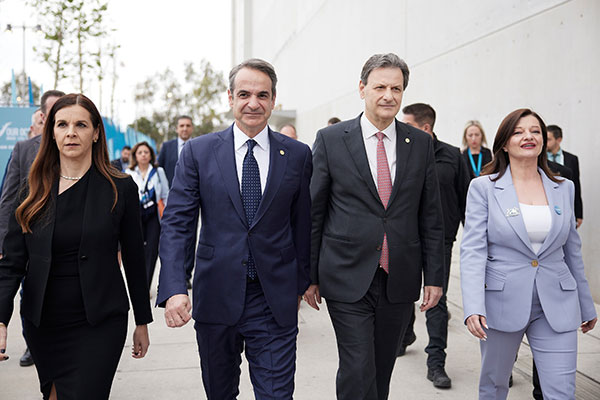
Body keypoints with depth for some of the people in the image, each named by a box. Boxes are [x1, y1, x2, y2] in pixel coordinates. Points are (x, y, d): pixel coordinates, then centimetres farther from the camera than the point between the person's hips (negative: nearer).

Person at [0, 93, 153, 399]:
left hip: (100, 325, -3)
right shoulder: (35, 190, 3)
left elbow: (134, 259, 1)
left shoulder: (120, 188, -4)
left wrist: (142, 322, 4)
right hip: (42, 324, 3)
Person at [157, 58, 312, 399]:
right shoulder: (198, 151, 0)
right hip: (216, 297, 1)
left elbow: (303, 226, 8)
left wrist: (299, 285, 12)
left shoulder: (298, 155, 2)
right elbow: (175, 223, -5)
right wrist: (174, 289, -17)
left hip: (275, 302, 0)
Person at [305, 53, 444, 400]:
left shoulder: (421, 143, 5)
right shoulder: (331, 139, -2)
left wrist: (434, 277, 5)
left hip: (400, 281, 3)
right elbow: (313, 213, 0)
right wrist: (310, 276, 1)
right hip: (348, 280, -3)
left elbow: (431, 216, 8)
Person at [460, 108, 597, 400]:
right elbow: (473, 250, -11)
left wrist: (586, 306, 19)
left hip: (556, 307, 2)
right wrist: (473, 307, -22)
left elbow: (572, 252, 14)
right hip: (501, 304, -2)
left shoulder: (564, 188, 7)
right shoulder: (483, 187, -4)